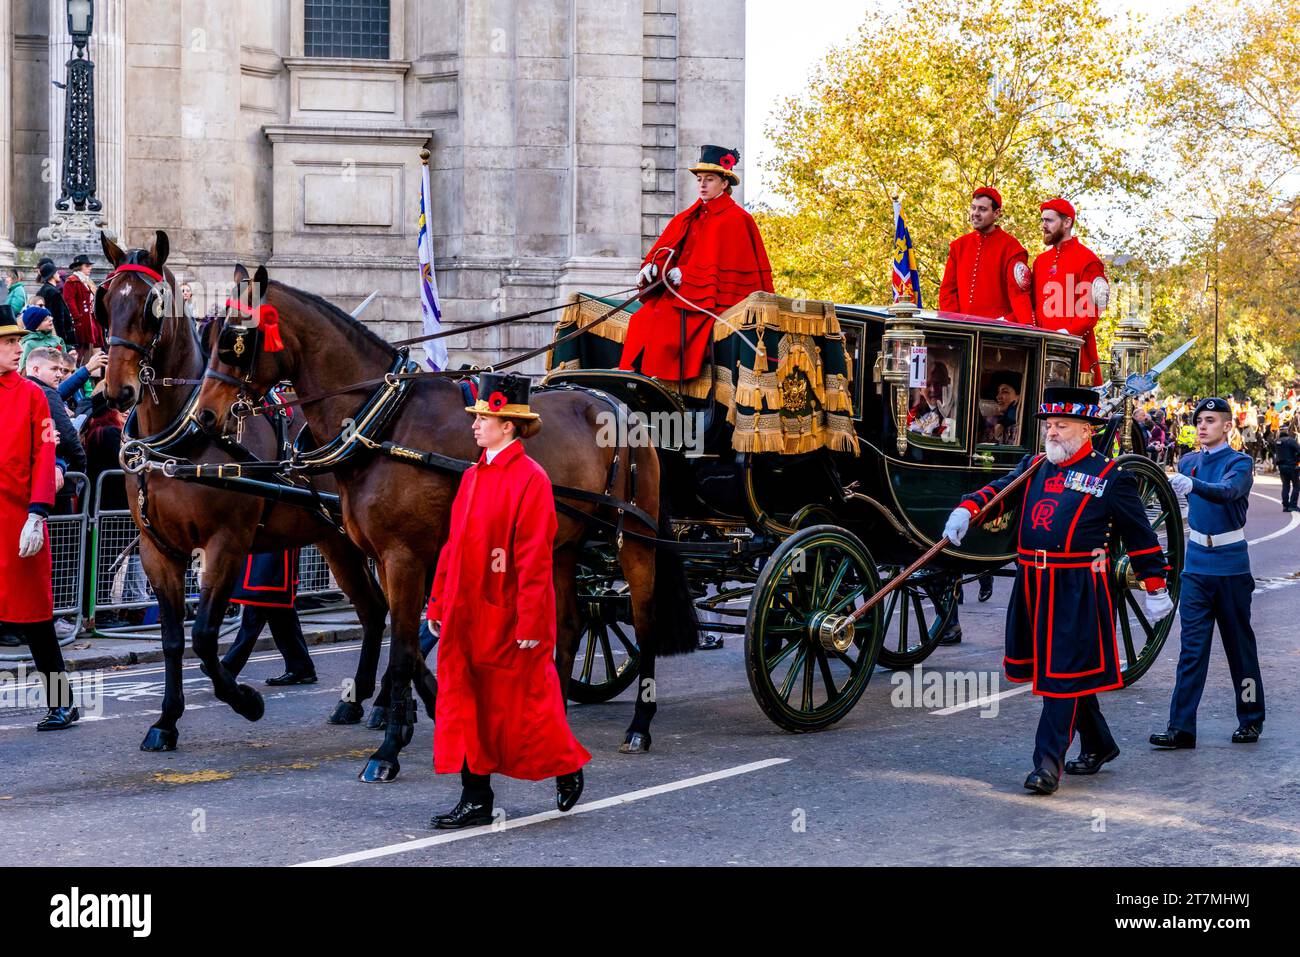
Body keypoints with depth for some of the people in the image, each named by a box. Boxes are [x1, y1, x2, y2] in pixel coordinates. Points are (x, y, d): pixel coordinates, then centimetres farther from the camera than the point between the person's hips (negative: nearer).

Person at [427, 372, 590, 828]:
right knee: (465, 701, 6)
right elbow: (454, 544, 14)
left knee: (519, 704, 4)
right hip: (465, 614, 7)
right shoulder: (473, 475, 10)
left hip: (507, 616, -7)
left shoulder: (530, 479, -13)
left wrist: (530, 623, -18)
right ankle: (476, 799, 12)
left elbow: (534, 557, -16)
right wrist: (439, 601, 13)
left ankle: (566, 766, 28)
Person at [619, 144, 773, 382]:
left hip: (715, 298, -7)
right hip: (682, 290, 7)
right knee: (642, 319, -12)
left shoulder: (734, 219, -4)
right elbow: (666, 247, 9)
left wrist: (685, 274, -18)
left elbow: (726, 264, -13)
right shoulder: (690, 217, 17)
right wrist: (652, 266, -13)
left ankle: (659, 380, -23)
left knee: (668, 321, -27)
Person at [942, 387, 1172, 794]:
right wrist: (966, 509, -16)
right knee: (1065, 671, 15)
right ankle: (1098, 745, 31)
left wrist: (1156, 589, 4)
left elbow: (1141, 535, 3)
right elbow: (998, 489, 5)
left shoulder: (1110, 477, -2)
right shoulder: (1034, 467, 14)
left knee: (1064, 673, -7)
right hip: (1034, 587, 6)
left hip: (1078, 590, -6)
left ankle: (1048, 761, -7)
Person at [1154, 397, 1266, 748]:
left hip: (1231, 566, -4)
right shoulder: (1188, 463, 9)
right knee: (1192, 646, -2)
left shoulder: (1239, 462, -8)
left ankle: (1251, 720, 21)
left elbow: (1227, 491, -29)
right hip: (1196, 566, 4)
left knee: (1240, 645, 6)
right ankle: (1181, 727, -6)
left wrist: (1192, 485, -46)